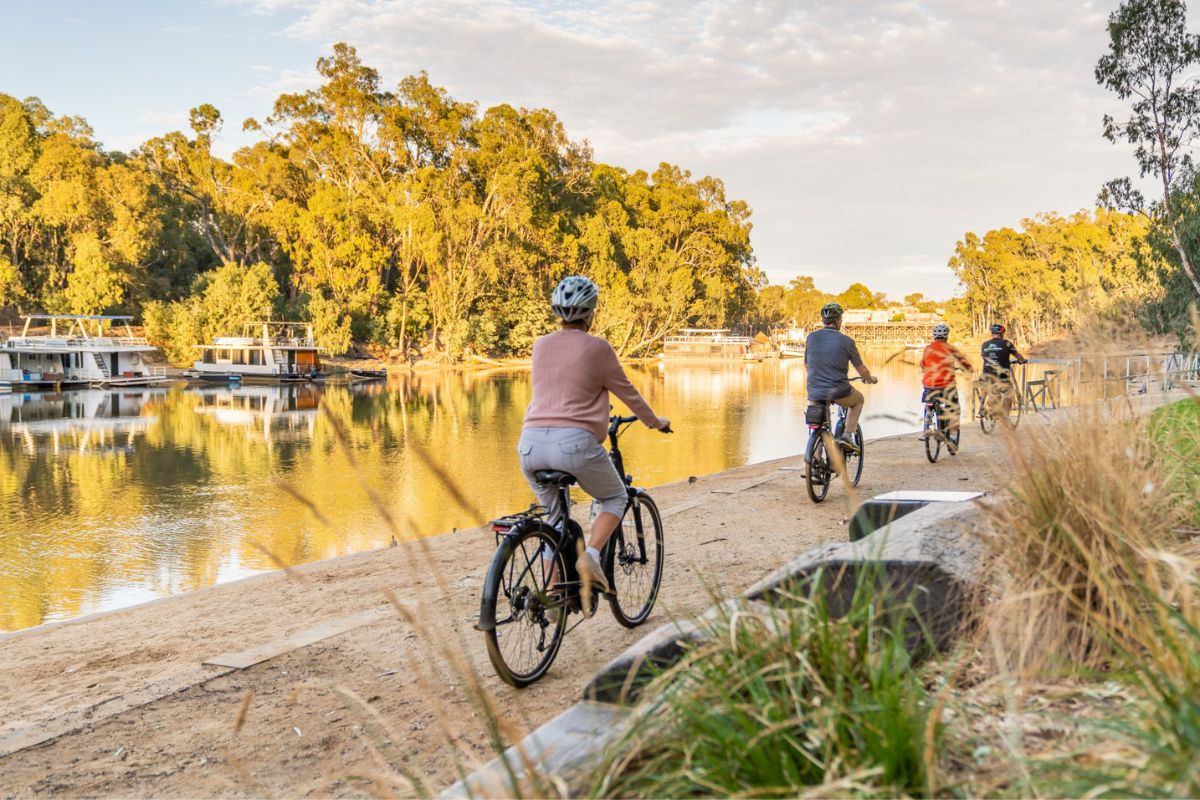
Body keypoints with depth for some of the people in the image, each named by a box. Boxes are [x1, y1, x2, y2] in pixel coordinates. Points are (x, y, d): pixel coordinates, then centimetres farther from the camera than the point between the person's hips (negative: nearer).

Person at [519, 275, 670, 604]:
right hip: (574, 441, -5)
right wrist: (655, 421, 27)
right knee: (615, 498, 19)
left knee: (555, 515, 24)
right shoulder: (597, 347, -1)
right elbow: (627, 393, 9)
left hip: (531, 443, 5)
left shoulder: (541, 345, 14)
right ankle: (590, 555, -4)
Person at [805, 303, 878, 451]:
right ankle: (847, 435, 15)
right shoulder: (846, 341, -4)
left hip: (815, 394, 2)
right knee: (859, 400, 30)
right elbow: (861, 369, 6)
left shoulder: (811, 337, 3)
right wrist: (871, 379, 28)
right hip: (839, 392, -2)